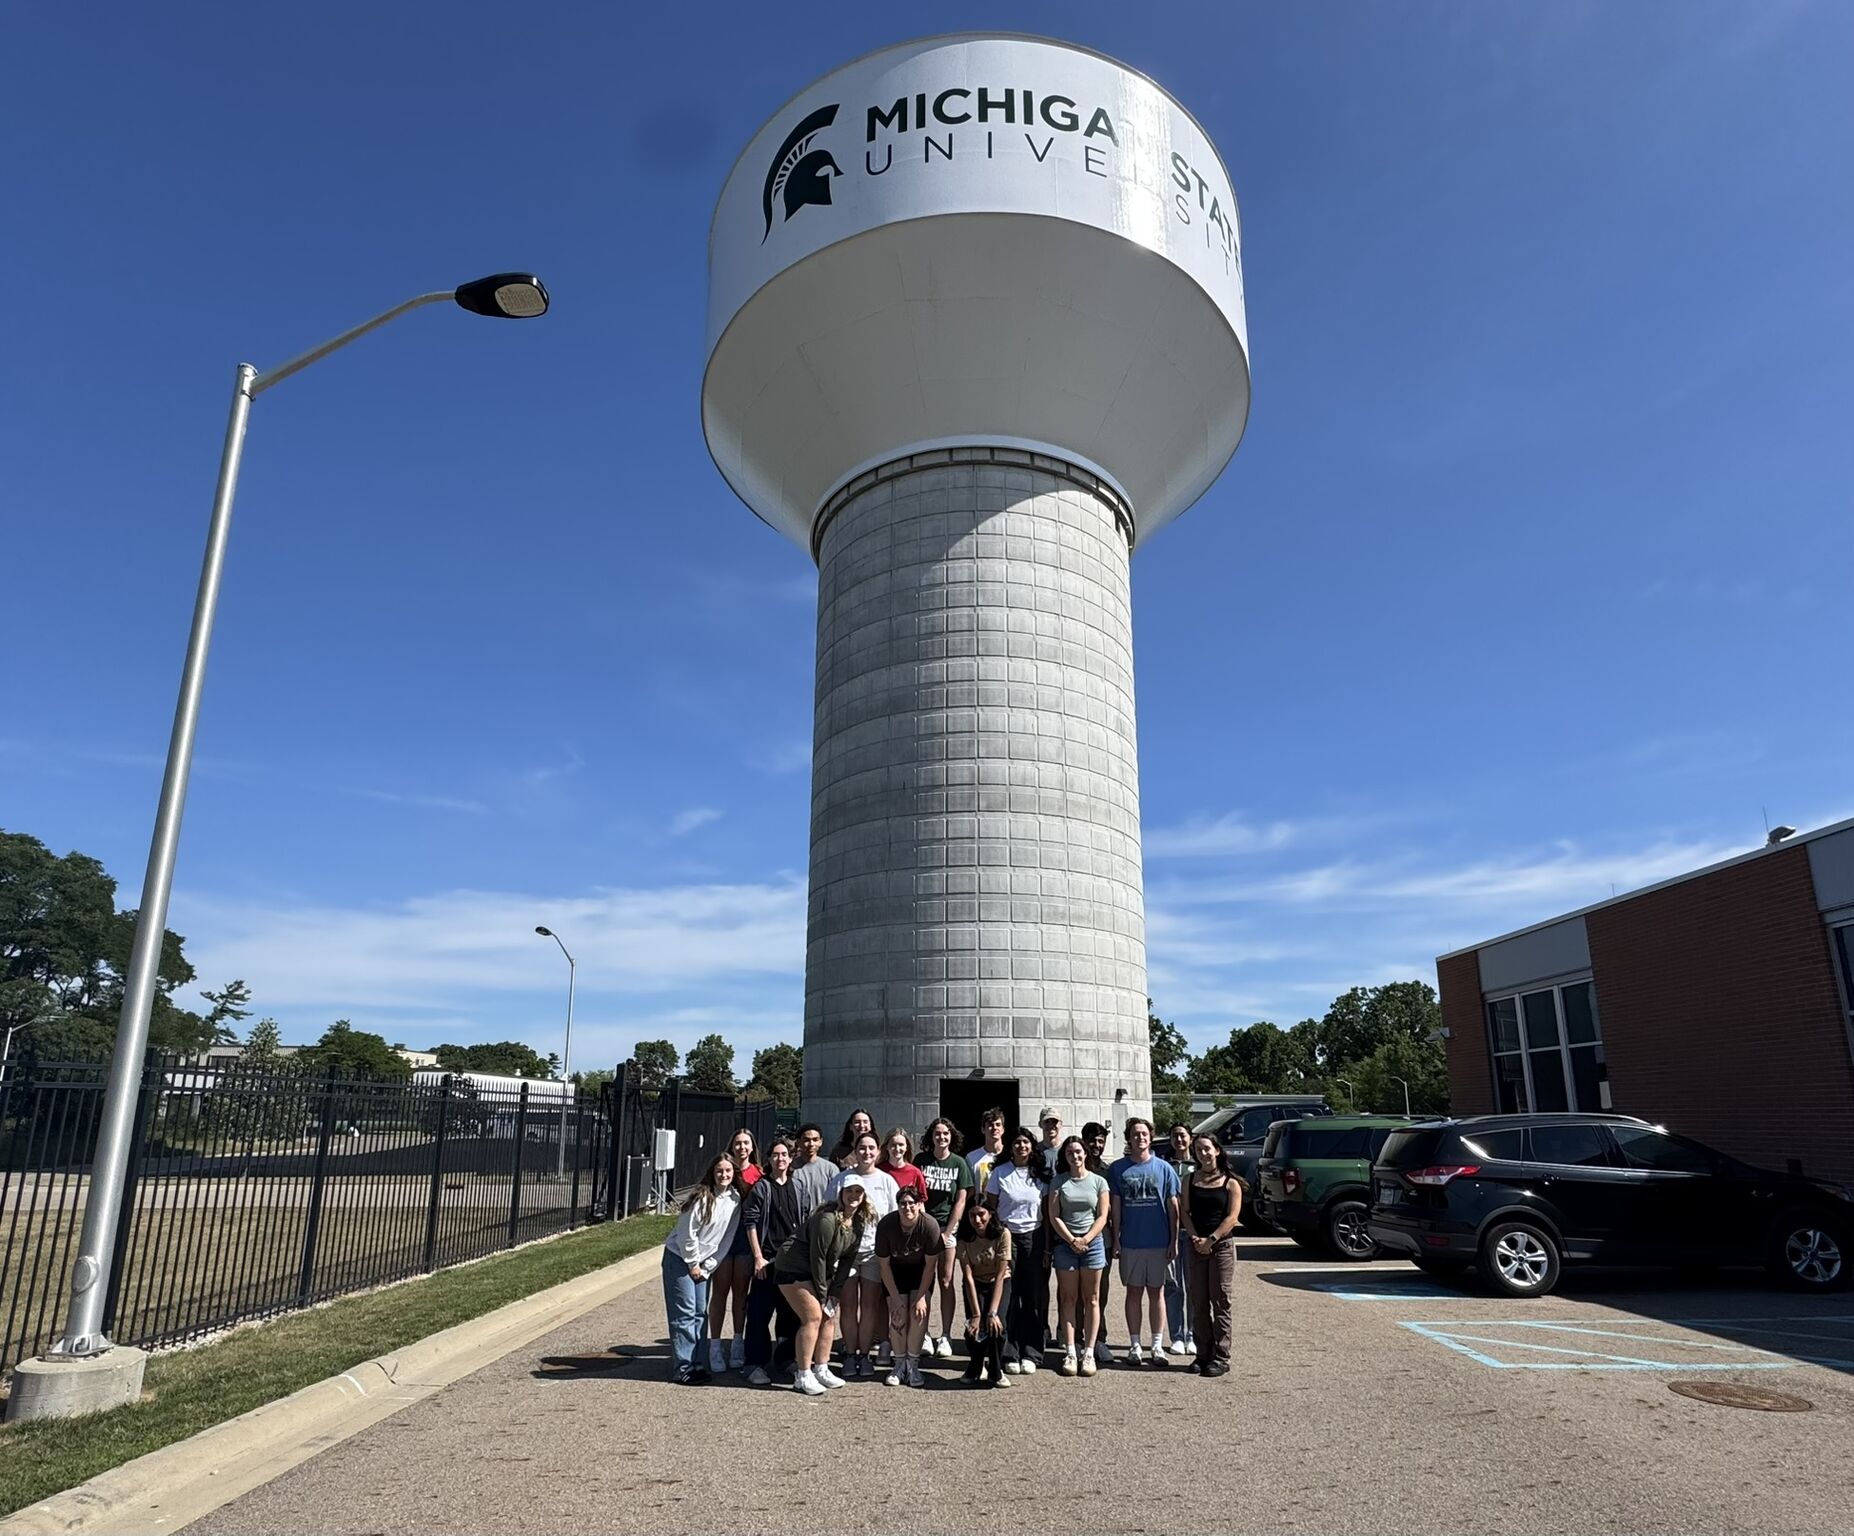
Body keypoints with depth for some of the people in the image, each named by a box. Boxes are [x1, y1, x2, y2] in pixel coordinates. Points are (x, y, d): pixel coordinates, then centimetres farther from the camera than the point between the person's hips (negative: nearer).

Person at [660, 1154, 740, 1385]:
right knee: (684, 1313, -6)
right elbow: (687, 1233, -17)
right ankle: (684, 1368, -1)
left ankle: (695, 1365, 16)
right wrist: (693, 1264, -10)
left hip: (703, 1263, 6)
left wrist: (707, 1267, -1)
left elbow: (727, 1239, 3)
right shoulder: (703, 1197, -18)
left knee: (700, 1314, 8)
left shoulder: (735, 1201, -1)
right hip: (680, 1258, -6)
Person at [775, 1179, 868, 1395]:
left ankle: (821, 1370, 17)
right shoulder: (827, 1219, -27)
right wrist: (822, 1292, -14)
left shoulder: (859, 1223, -1)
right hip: (793, 1269, -9)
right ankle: (802, 1377, -5)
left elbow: (848, 1258, 3)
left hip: (818, 1271, 9)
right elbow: (817, 1256, -23)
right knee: (813, 1317, -13)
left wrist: (834, 1291, -3)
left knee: (829, 1316, 5)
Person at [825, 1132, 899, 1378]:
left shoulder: (886, 1181, 5)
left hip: (875, 1250, 0)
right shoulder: (841, 1179, 3)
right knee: (849, 1305, 4)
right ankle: (850, 1354, 15)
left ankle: (864, 1355, 16)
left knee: (870, 1306, 4)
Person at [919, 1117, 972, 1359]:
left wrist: (947, 1232, -6)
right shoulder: (921, 1161, 4)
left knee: (946, 1282, 1)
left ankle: (945, 1337, 7)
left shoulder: (959, 1163, 3)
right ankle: (925, 1335, 8)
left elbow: (961, 1201, 1)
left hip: (948, 1228, 0)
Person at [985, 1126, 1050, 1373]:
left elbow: (1046, 1213, 8)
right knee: (1007, 1297, -2)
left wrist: (1047, 1248, 2)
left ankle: (1029, 1354, 11)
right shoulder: (1000, 1173, 2)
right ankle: (1009, 1354, 6)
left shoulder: (1040, 1175, 6)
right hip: (1006, 1236, -1)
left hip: (1033, 1238, 2)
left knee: (1034, 1297, 2)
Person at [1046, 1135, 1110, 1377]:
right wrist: (1072, 1240, -9)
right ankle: (1069, 1352, 4)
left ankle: (1088, 1353, 6)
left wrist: (1086, 1239, -10)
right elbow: (1054, 1216, 0)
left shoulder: (1098, 1182, 6)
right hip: (1065, 1243, 0)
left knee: (1091, 1299, 2)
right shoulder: (1059, 1182, 5)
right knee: (1068, 1299, 1)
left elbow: (1102, 1216, 1)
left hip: (1093, 1243, 0)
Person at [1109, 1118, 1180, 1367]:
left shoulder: (1164, 1168, 1)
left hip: (1159, 1242, 0)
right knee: (1134, 1293, 7)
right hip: (1130, 1242, 0)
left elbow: (1173, 1206, 4)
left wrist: (1174, 1240, 0)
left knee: (1157, 1293, 7)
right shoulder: (1118, 1169, 1)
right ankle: (1134, 1346, 16)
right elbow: (1115, 1207, 3)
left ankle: (1157, 1346, 16)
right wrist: (1115, 1238, -1)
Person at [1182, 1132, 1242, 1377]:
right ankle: (1203, 1354, 15)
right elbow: (1185, 1212, 5)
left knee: (1222, 1301, -2)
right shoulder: (1190, 1180, 9)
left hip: (1222, 1245, -3)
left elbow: (1232, 1218, -7)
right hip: (1195, 1245, 3)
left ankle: (1221, 1357, 3)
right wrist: (1195, 1238, -10)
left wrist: (1211, 1240, -14)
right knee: (1199, 1301, 7)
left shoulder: (1230, 1183, 0)